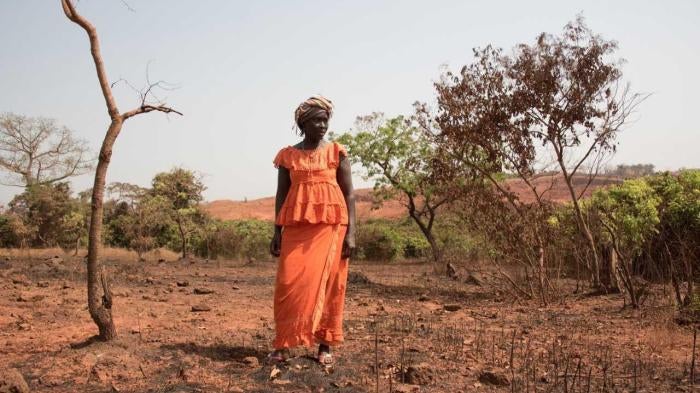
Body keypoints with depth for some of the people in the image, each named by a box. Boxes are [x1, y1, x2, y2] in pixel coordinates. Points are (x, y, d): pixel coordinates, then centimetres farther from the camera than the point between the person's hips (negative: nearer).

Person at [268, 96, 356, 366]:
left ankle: (325, 345, 7)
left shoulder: (336, 152, 4)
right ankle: (283, 344, 5)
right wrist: (277, 232, 3)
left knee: (327, 283, -2)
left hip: (331, 225, -1)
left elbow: (349, 194, 2)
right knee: (290, 283, -5)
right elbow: (281, 195, 10)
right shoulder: (288, 156, 8)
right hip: (297, 227, 1)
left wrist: (350, 233, -5)